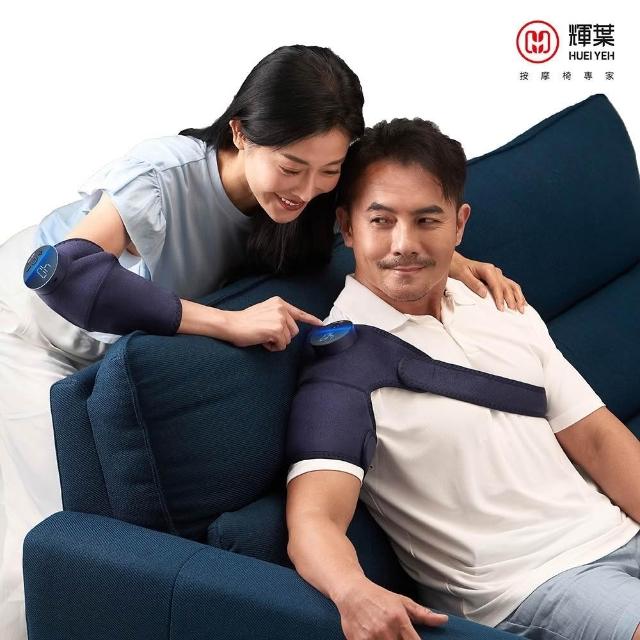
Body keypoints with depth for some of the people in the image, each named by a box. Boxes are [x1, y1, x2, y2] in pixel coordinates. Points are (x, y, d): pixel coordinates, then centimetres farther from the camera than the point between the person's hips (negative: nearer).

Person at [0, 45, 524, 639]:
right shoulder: (166, 178, -37)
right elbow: (63, 273, -51)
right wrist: (227, 321, -54)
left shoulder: (292, 192, -18)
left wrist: (452, 261, -22)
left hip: (113, 348, 6)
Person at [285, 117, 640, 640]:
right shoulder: (344, 362, -9)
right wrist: (353, 592, -42)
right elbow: (314, 520, -20)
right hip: (528, 587, -6)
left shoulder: (506, 312, 12)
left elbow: (595, 437, 10)